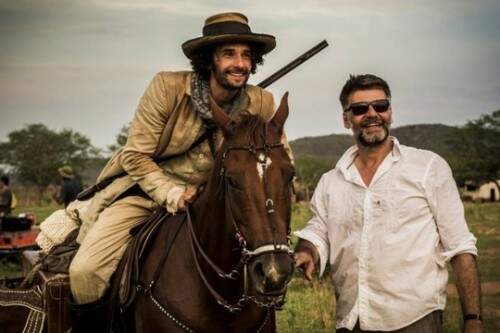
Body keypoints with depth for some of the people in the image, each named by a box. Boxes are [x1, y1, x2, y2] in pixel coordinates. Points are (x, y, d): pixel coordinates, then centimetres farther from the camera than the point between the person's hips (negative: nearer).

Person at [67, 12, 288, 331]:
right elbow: (135, 156, -14)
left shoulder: (262, 104, -12)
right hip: (145, 188, -2)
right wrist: (172, 194, -25)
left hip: (207, 197, 3)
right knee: (85, 270, -18)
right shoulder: (168, 87, -18)